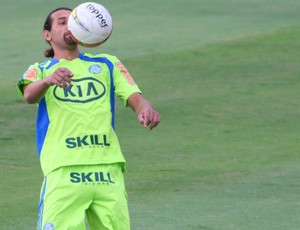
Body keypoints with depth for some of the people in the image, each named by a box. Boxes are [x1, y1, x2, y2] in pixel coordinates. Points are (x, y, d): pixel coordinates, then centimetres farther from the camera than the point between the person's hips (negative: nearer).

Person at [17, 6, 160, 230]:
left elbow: (134, 96, 10)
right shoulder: (40, 70, 15)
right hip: (63, 170, -2)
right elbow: (30, 94, -7)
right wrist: (48, 80, -31)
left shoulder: (107, 64, 21)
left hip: (108, 167, 3)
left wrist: (145, 109, -15)